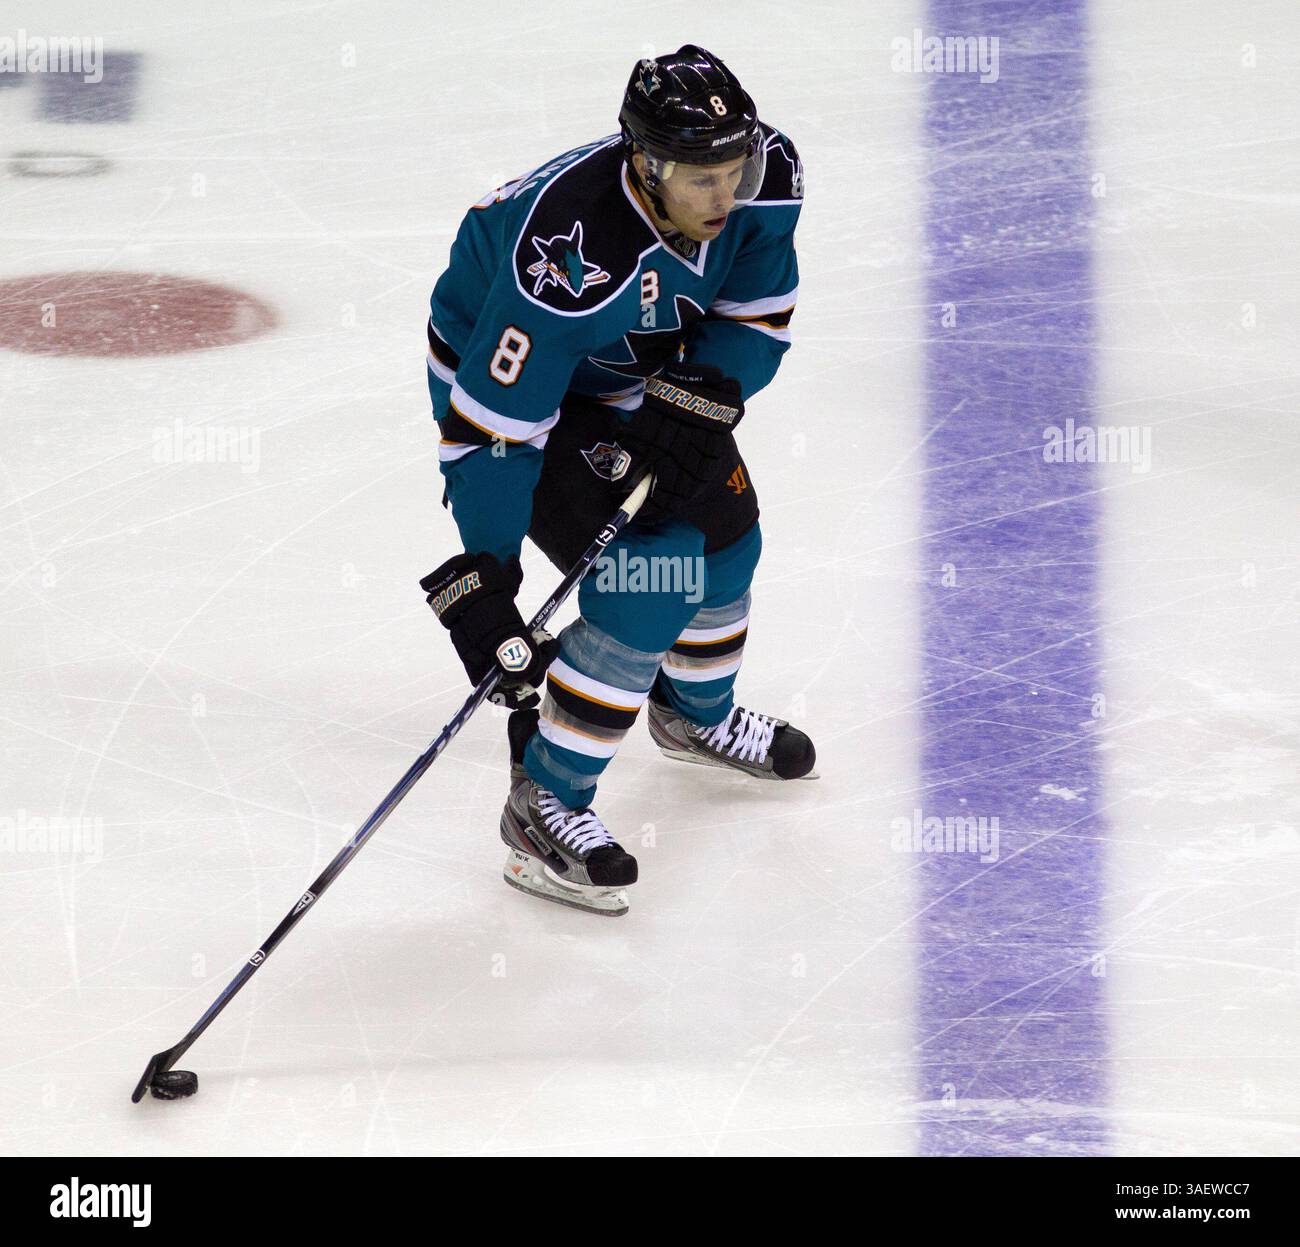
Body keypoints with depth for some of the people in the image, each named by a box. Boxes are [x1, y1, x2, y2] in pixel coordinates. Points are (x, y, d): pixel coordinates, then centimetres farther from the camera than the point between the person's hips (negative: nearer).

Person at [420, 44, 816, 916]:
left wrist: (692, 407, -24)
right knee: (652, 576, -17)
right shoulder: (570, 259, -42)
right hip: (503, 371, -7)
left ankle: (696, 713, 47)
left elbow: (756, 319, -8)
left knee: (723, 529, 17)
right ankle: (545, 804, -7)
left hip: (637, 368, 7)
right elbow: (492, 426, -37)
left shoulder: (762, 176, -24)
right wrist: (483, 579, -37)